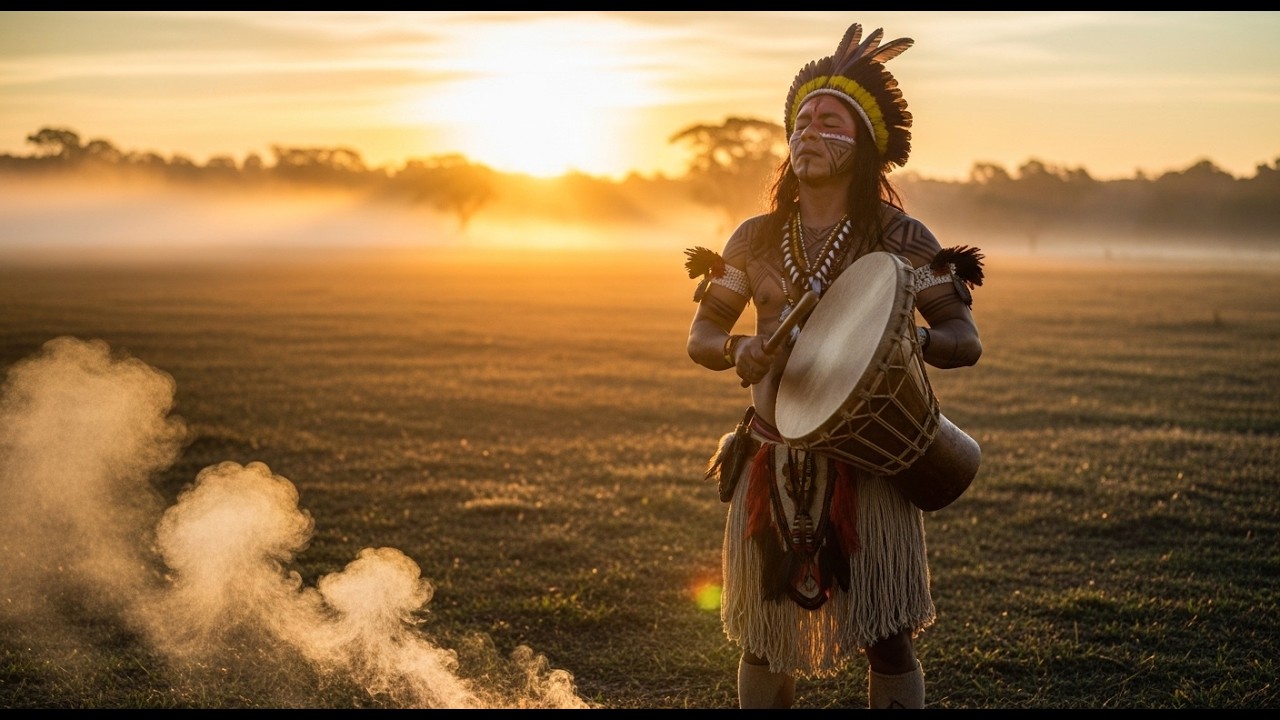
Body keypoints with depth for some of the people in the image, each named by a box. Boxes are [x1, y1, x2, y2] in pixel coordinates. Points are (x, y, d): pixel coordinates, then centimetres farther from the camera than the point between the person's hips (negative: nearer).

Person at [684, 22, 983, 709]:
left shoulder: (899, 238, -3)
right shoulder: (757, 238, 6)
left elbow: (965, 340, -4)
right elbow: (700, 335, 12)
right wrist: (737, 351, -12)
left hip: (867, 463, -3)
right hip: (772, 463, 3)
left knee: (886, 640, -2)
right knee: (763, 639, 10)